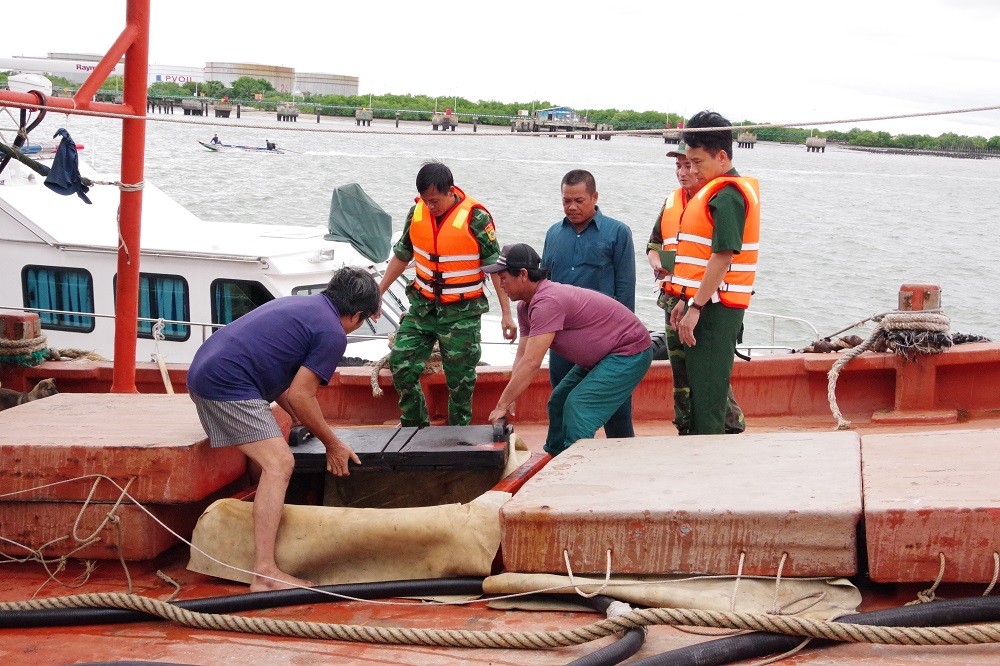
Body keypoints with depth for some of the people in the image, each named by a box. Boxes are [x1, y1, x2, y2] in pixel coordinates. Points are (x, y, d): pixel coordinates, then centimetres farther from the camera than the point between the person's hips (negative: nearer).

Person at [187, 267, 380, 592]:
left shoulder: (302, 304, 22)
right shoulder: (333, 334, -6)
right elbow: (300, 395, -7)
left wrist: (301, 419, 37)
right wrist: (333, 445, 4)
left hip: (203, 372, 10)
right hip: (229, 384, -10)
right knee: (279, 464, -14)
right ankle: (265, 574, -20)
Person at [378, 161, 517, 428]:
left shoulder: (476, 218, -15)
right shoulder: (417, 212, -1)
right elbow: (402, 256, 14)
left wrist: (506, 313, -11)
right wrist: (378, 292, 15)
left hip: (461, 313, -4)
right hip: (422, 306, 5)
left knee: (460, 380, 3)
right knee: (401, 364, -2)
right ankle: (414, 427, 15)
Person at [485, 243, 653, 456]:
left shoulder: (547, 302, -30)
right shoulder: (525, 307, 4)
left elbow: (531, 362, -32)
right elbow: (522, 357, 2)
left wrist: (502, 405, -27)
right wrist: (508, 402, -10)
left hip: (630, 352, -11)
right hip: (603, 357, 11)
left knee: (577, 409, -21)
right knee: (558, 402, 12)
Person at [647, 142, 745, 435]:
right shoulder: (672, 202, 15)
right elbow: (654, 244, 25)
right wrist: (657, 263, 2)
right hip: (674, 300, 7)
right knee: (681, 371, 12)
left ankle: (731, 427, 5)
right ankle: (687, 433, 22)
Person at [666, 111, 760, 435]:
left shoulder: (727, 195, -14)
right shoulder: (715, 191, 17)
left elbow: (723, 256, -21)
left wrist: (696, 308, -20)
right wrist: (686, 300, 18)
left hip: (715, 308, -10)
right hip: (707, 305, 10)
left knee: (706, 393, -8)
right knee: (699, 387, 14)